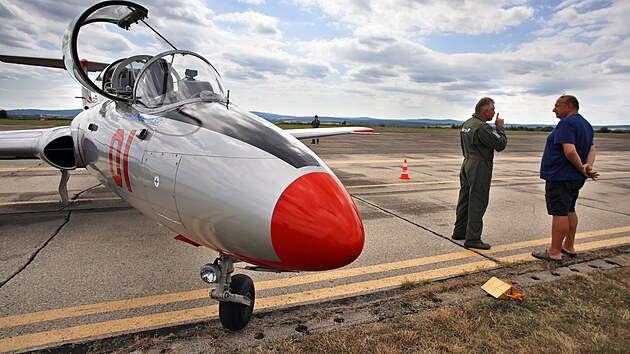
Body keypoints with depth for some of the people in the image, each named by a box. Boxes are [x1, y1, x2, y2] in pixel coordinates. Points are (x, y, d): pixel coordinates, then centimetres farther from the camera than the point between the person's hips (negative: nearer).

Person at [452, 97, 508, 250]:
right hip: (479, 167, -10)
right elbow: (501, 144, -15)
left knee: (465, 199, 15)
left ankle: (459, 231, 24)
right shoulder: (482, 127, -19)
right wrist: (500, 127, -2)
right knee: (477, 203, -4)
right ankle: (472, 239, 1)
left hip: (467, 164, 10)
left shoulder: (466, 124, 11)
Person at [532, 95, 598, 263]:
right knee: (569, 211, 18)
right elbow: (592, 149, 13)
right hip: (575, 178, 10)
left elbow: (570, 151, -27)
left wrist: (582, 168, -13)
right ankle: (569, 247, 28)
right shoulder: (586, 124, 17)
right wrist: (588, 166, -4)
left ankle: (554, 252, 0)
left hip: (560, 177, -10)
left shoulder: (566, 123, -17)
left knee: (559, 213, -6)